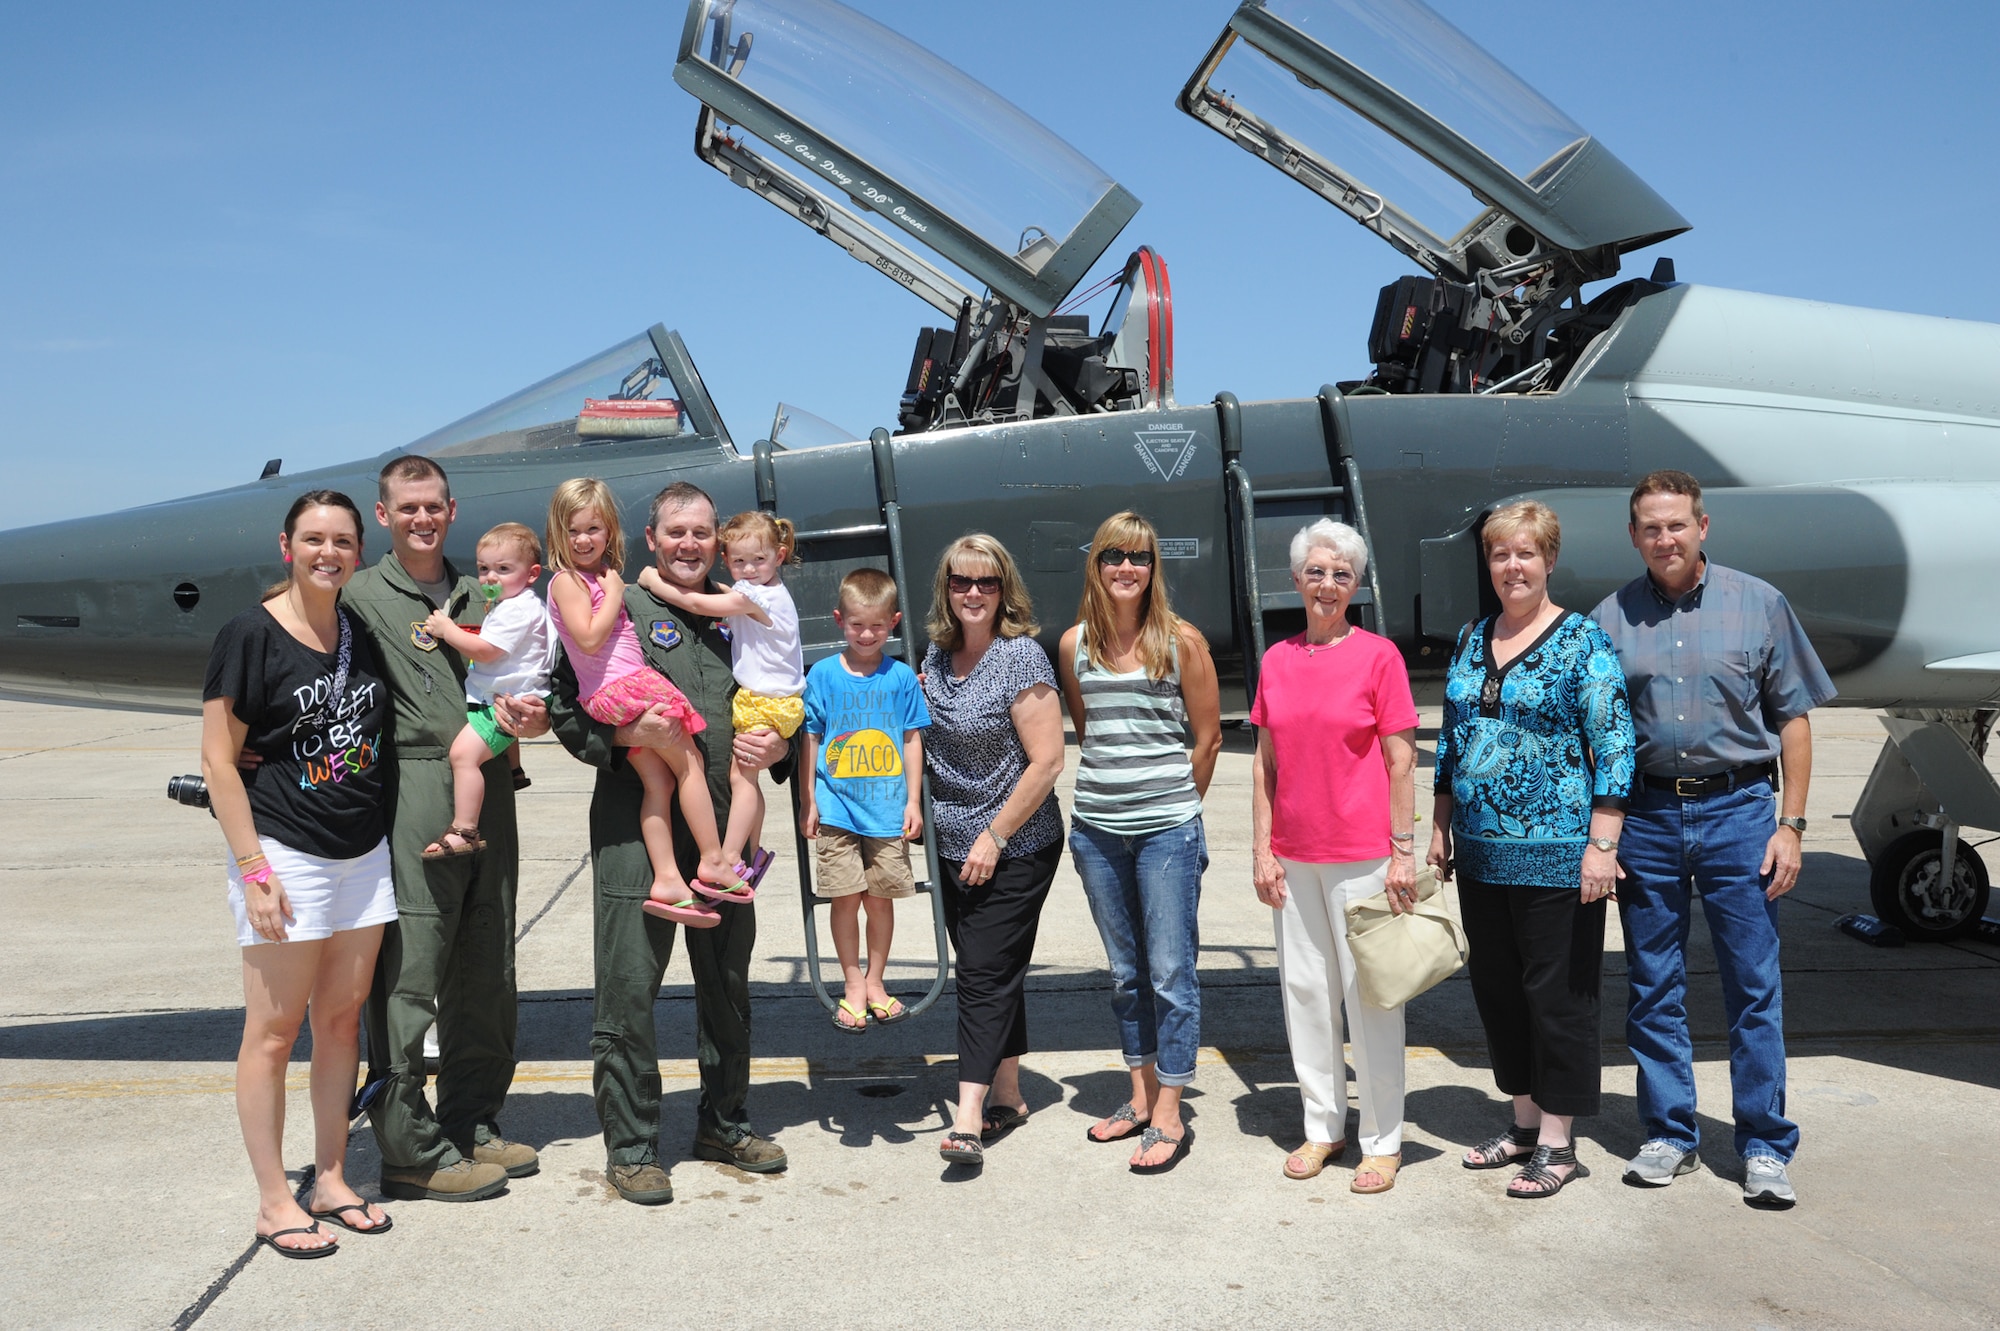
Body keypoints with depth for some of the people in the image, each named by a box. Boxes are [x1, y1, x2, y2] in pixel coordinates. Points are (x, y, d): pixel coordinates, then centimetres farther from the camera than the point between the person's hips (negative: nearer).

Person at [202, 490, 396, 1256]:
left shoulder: (363, 632, 8)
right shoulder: (251, 634, -9)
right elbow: (219, 761, -11)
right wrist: (254, 869, -15)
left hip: (364, 853, 6)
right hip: (284, 852, -6)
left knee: (342, 1018, 11)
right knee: (274, 1029, 2)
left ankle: (330, 1181, 23)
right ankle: (273, 1203, 12)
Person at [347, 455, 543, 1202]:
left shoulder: (478, 595, 19)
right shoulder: (361, 596, 2)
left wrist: (531, 718, -2)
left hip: (488, 791, 6)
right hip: (412, 796, -6)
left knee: (486, 974, 11)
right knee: (406, 977, -4)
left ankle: (472, 1126, 23)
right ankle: (412, 1149, 5)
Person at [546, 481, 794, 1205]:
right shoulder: (615, 609, 1)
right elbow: (565, 708, -3)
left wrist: (779, 747, 0)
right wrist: (625, 732, -20)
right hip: (635, 825, -5)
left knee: (728, 981, 14)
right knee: (628, 987, -1)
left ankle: (723, 1121, 30)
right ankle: (630, 1144, 13)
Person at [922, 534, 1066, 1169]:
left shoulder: (1021, 656, -14)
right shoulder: (937, 653, 6)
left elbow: (1046, 761, -17)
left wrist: (995, 836, -16)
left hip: (1016, 848, -7)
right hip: (955, 846, 7)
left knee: (986, 971, -8)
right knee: (984, 969, 13)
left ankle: (969, 1116, -6)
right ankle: (1007, 1096, 25)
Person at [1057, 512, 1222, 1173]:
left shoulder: (1182, 641, -5)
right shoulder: (1075, 645, 5)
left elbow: (1208, 739, 1)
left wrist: (1173, 807, 6)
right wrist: (1112, 794, 13)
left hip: (1167, 830, -4)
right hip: (1094, 830, 4)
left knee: (1171, 972, 0)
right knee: (1125, 971, 14)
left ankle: (1169, 1118, 9)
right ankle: (1140, 1097, 27)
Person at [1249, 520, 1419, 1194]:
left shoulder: (1378, 654, -4)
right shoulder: (1277, 660, 7)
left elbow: (1401, 761, -5)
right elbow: (1265, 760, 9)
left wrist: (1403, 852, -9)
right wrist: (1261, 849, 4)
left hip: (1362, 853, -4)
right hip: (1293, 857, 4)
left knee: (1369, 993, 2)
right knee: (1304, 987, 11)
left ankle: (1383, 1140, 15)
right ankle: (1323, 1126, 25)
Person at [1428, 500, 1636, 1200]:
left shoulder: (1583, 641, -7)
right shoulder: (1470, 641, 11)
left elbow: (1615, 747, -11)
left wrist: (1601, 845, -16)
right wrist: (1441, 829, 14)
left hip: (1556, 854, -6)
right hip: (1480, 853, 6)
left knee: (1558, 994, 3)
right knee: (1495, 987, 13)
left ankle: (1558, 1145, 14)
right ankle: (1525, 1121, 29)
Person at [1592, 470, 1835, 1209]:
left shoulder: (1758, 604, 3)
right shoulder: (1611, 619, 4)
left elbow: (1793, 718, 5)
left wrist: (1790, 824, -2)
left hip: (1737, 810, -1)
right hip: (1647, 815, 1)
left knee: (1755, 986, 2)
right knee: (1653, 989, 8)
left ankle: (1766, 1147, 14)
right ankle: (1670, 1134, 22)